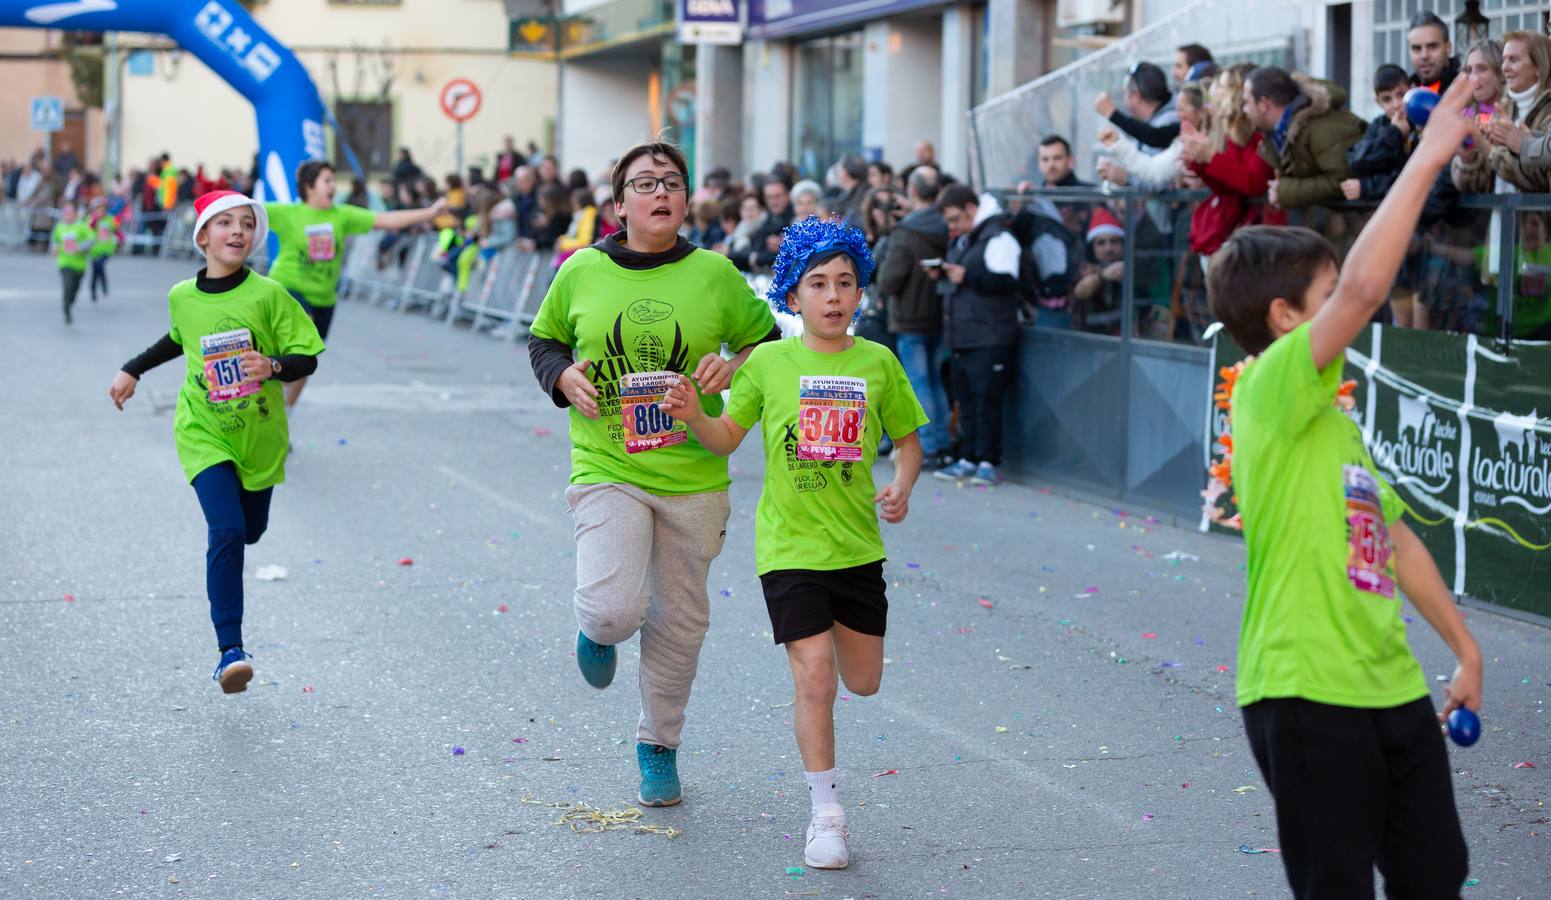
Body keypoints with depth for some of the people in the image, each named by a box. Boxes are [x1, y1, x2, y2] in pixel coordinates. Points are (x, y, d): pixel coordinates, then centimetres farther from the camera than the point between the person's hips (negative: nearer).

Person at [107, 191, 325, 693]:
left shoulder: (267, 295, -13)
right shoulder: (182, 296, -3)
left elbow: (307, 357, -10)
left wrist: (273, 365, -29)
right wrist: (133, 370, 23)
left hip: (259, 437, 0)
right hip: (204, 435, 0)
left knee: (250, 531, 17)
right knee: (227, 531, -18)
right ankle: (230, 651, -19)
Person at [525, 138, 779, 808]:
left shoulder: (714, 274, -1)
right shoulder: (582, 272, -1)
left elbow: (768, 341, 12)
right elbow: (543, 340, 15)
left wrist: (733, 368, -9)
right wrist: (563, 376, -6)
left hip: (694, 477, 2)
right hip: (606, 471, -1)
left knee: (680, 621, 10)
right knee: (615, 609, -19)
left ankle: (659, 746, 32)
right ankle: (598, 630, 20)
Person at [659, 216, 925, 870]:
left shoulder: (878, 363, 0)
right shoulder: (768, 363, -3)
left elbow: (907, 439, 10)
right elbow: (728, 438, 6)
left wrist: (902, 488, -9)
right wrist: (693, 415, -14)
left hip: (858, 545, 3)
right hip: (789, 546, -3)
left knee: (863, 682, 13)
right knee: (815, 680, -9)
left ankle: (835, 632, 50)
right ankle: (826, 814, 3)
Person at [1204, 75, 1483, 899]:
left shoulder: (1330, 417, 17)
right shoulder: (1268, 390, -12)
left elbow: (1396, 537, 25)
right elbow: (1366, 289, -26)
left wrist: (1464, 646, 24)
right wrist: (1428, 159, -20)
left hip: (1392, 685, 9)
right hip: (1306, 693, -9)